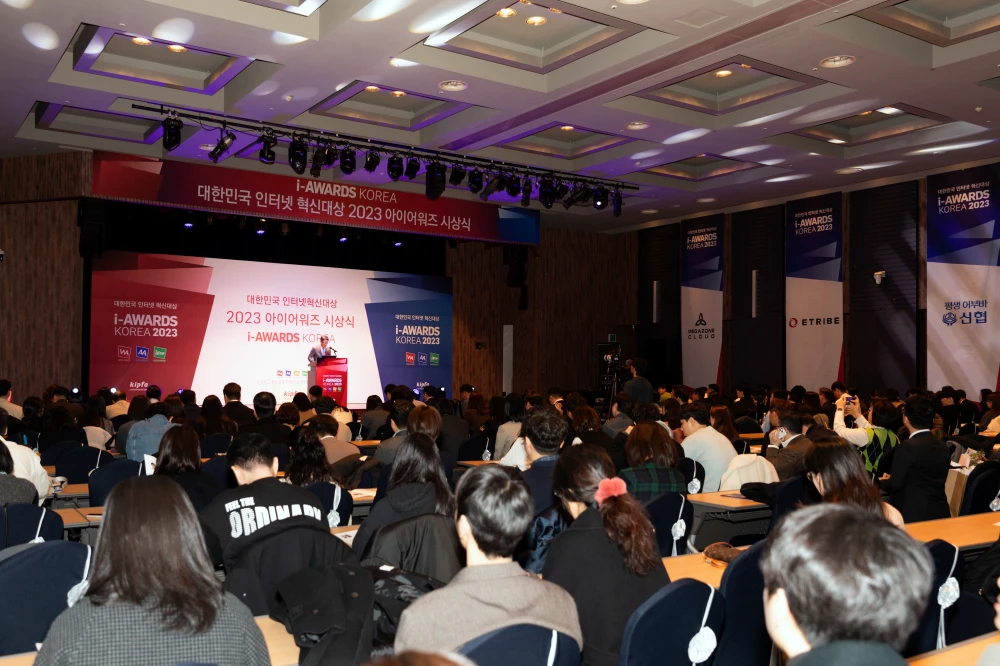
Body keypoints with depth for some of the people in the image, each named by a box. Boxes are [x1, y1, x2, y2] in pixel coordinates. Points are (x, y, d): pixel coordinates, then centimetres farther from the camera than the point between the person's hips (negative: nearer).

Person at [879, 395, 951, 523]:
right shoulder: (944, 447, 6)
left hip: (913, 515, -7)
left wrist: (882, 481, 8)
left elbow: (895, 485, -14)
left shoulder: (907, 447, -16)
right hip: (940, 513, 7)